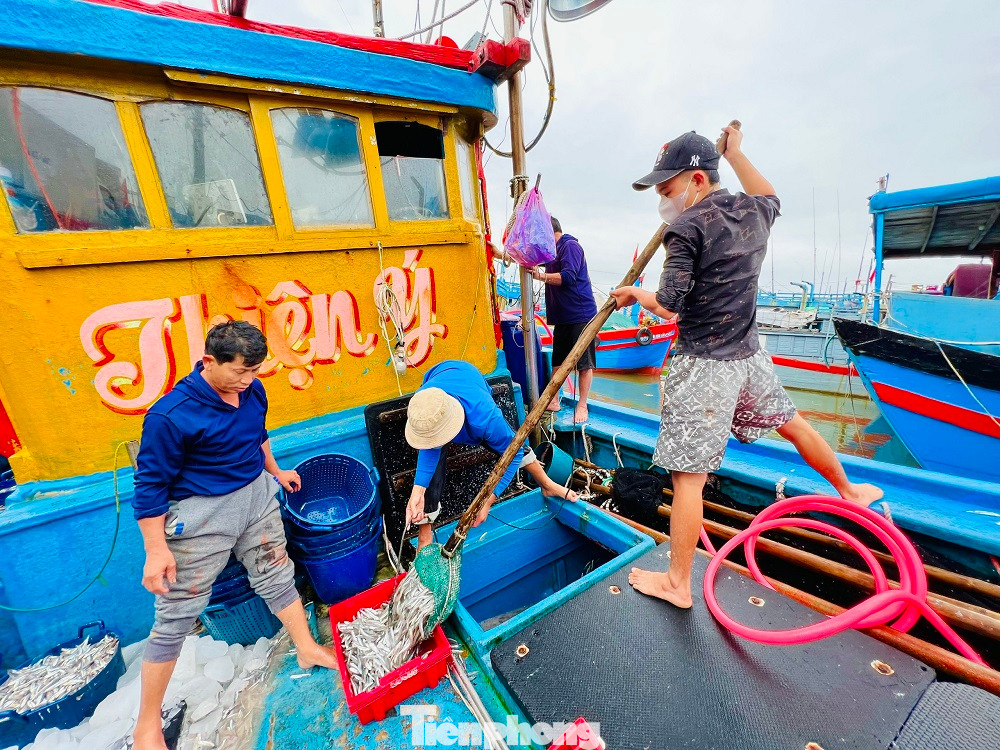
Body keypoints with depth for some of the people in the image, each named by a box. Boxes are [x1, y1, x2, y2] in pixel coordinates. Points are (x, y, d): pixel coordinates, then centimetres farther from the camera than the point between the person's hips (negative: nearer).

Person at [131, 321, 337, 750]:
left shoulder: (252, 391, -7)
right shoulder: (171, 416, -24)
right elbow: (150, 484, -14)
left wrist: (274, 471, 26)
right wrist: (156, 550, -12)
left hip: (256, 498, 5)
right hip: (200, 515, -5)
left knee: (276, 577, 18)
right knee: (175, 617, 8)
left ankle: (308, 650, 40)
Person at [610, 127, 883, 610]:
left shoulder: (686, 228, -14)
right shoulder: (752, 213, 8)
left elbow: (669, 306, -19)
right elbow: (770, 198, 35)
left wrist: (636, 294, 0)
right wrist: (736, 153, 39)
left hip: (703, 365, -8)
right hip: (749, 355, 8)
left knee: (688, 476, -3)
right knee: (792, 423, 31)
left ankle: (677, 584, 8)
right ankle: (850, 491, 55)